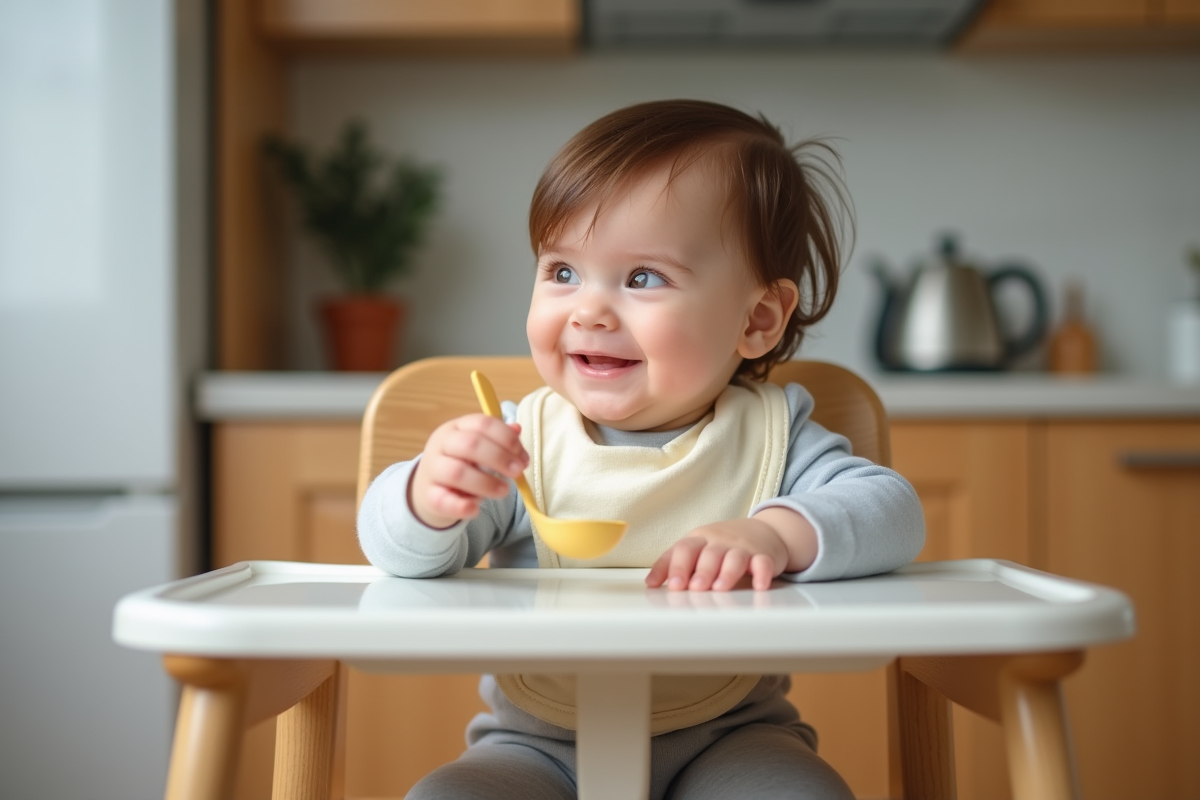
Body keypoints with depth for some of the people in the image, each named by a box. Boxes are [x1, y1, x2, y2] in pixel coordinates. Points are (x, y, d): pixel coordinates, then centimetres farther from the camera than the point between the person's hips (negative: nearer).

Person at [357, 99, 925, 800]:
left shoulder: (769, 435, -3)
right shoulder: (520, 445, -4)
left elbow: (894, 512, -14)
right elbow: (397, 552, -12)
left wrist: (776, 533, -34)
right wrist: (431, 497, -36)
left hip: (726, 738, 0)